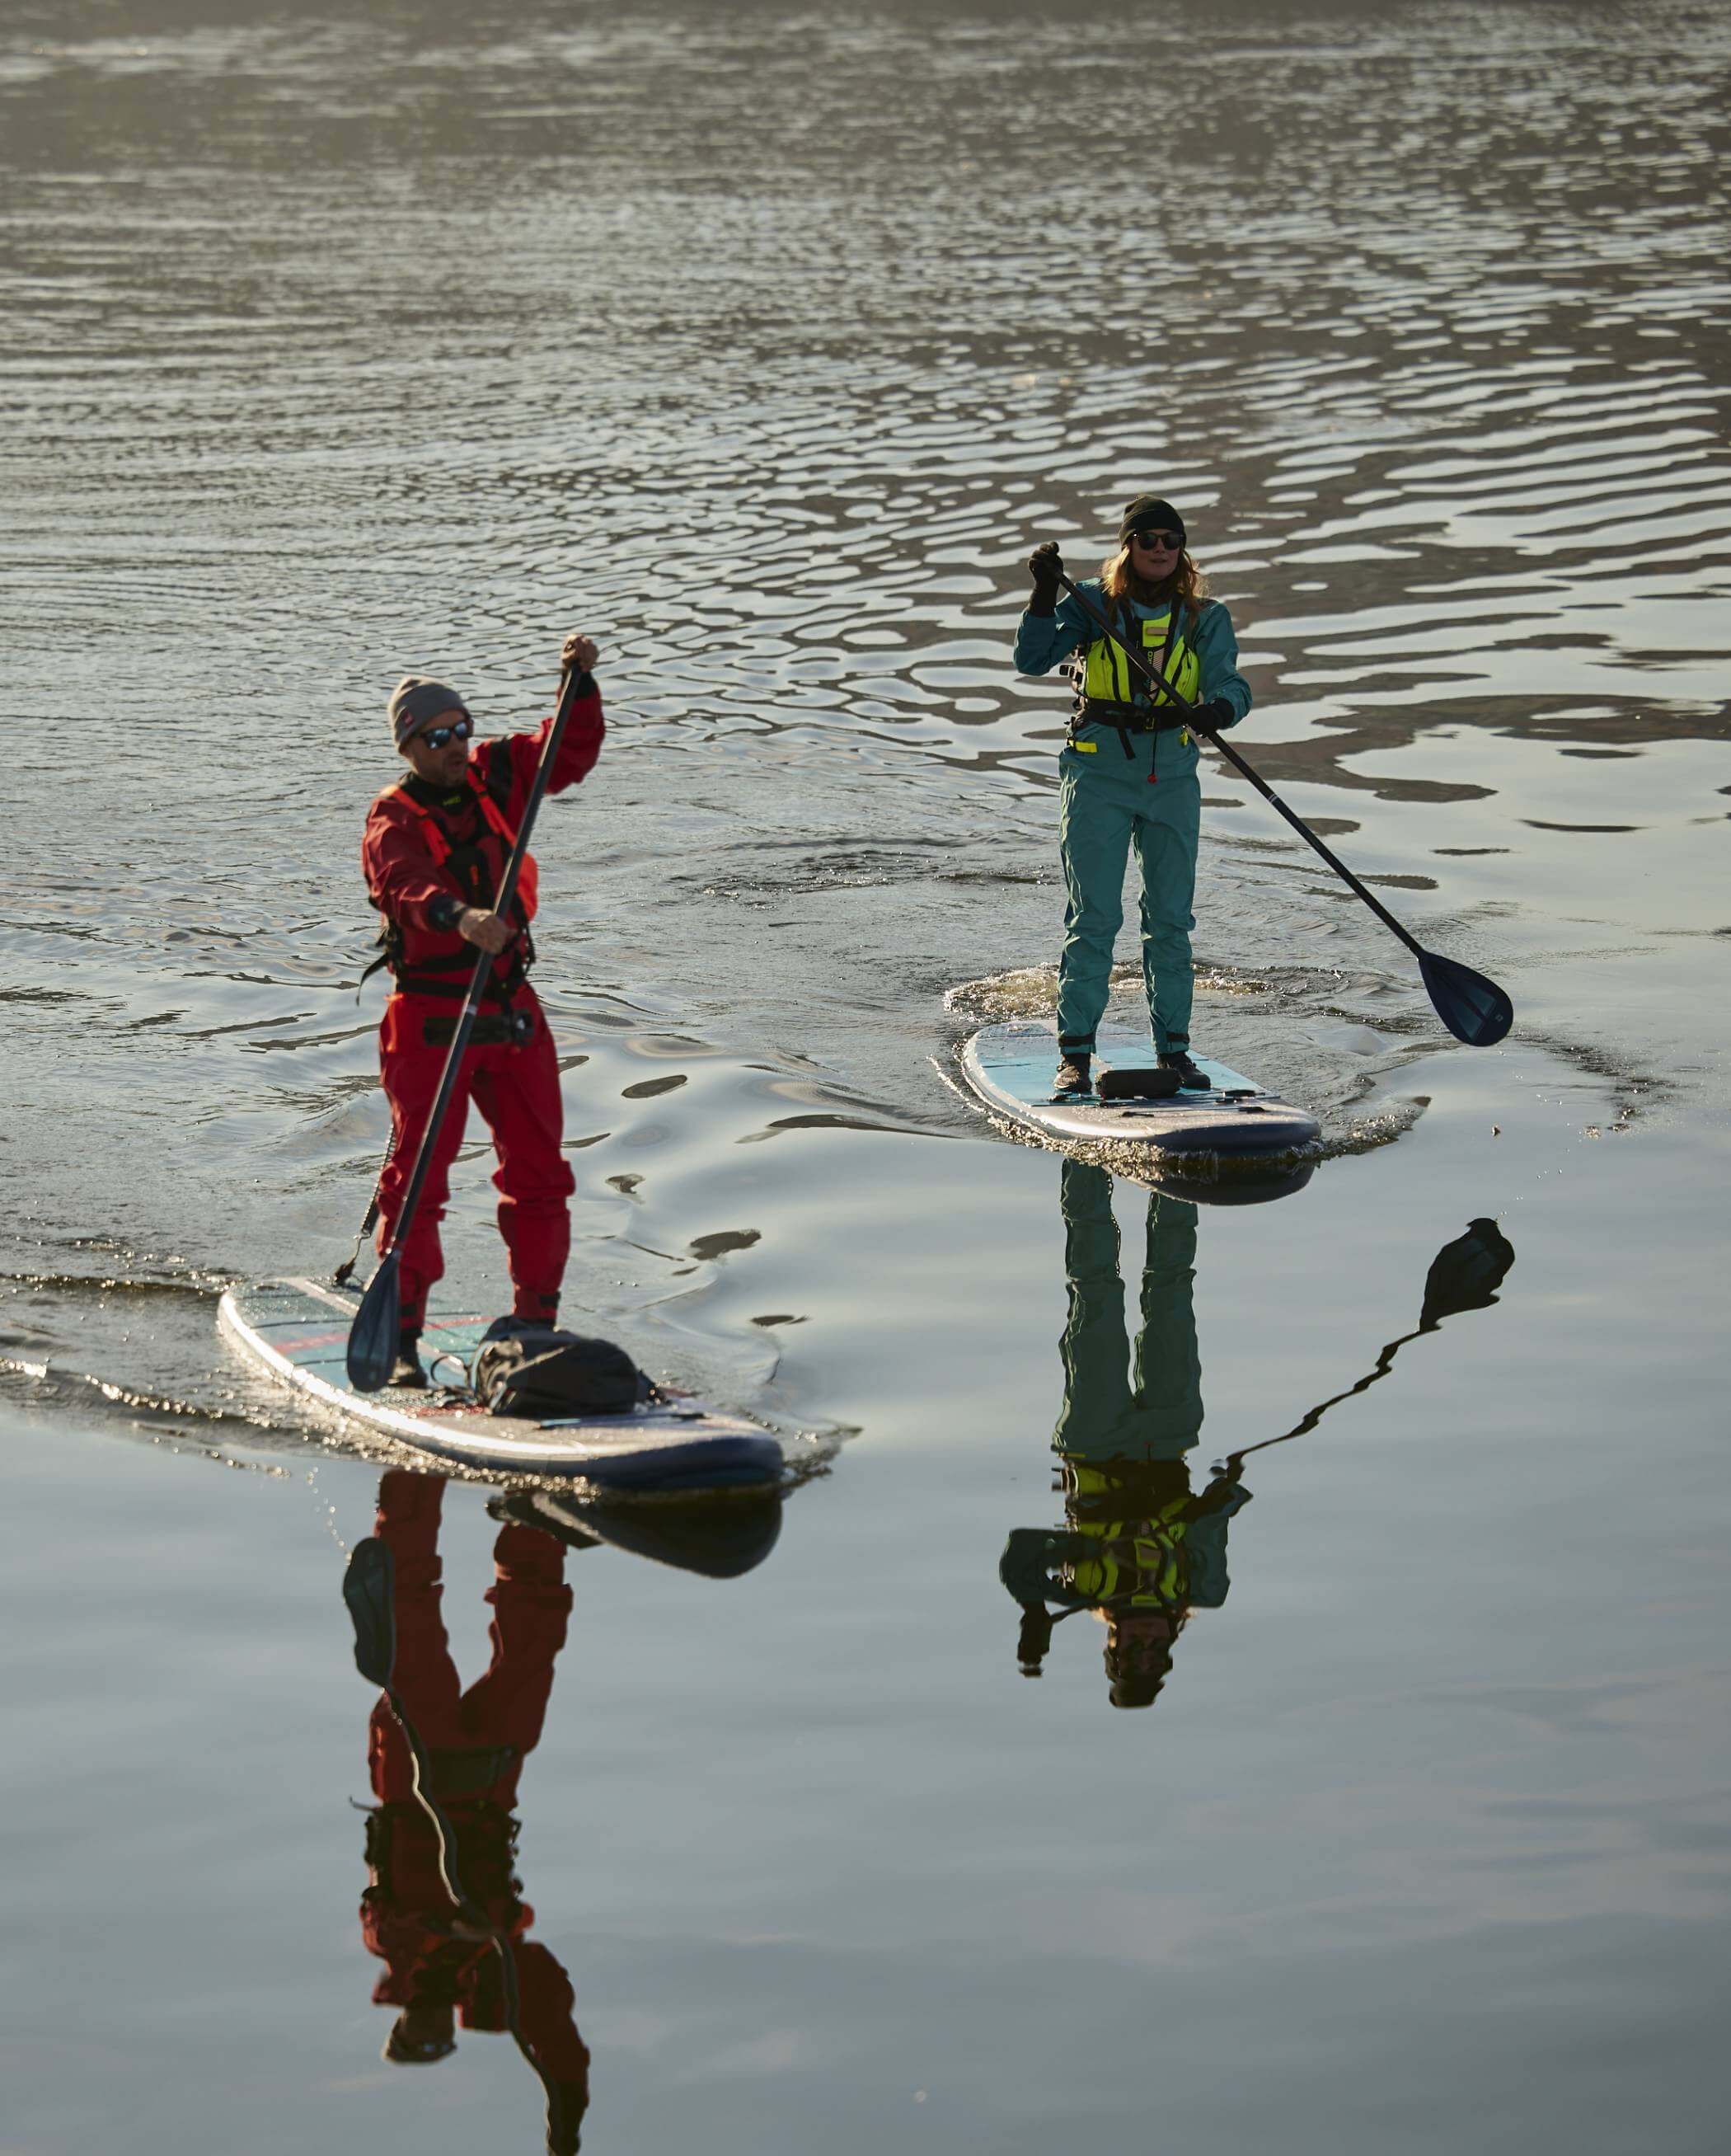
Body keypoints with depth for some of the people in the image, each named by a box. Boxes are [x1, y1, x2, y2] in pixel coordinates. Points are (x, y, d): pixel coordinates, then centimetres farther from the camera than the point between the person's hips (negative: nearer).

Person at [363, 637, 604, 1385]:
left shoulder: (495, 775, 7)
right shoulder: (394, 817, -10)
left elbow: (571, 754, 10)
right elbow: (407, 884, -29)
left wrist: (581, 681, -7)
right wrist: (459, 916, -49)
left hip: (512, 1014, 5)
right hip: (430, 1020, -5)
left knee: (538, 1175, 7)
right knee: (417, 1176, -7)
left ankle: (537, 1327, 16)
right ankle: (401, 1340, -5)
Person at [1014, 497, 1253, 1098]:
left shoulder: (1205, 618, 4)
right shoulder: (1094, 604, -1)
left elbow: (1230, 683, -10)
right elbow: (1032, 659, -10)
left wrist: (1219, 709, -34)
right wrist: (1045, 597, -25)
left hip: (1172, 780, 3)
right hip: (1098, 775, -2)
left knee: (1170, 919, 8)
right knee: (1094, 918, -6)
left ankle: (1173, 1047, 17)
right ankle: (1074, 1053, -2)